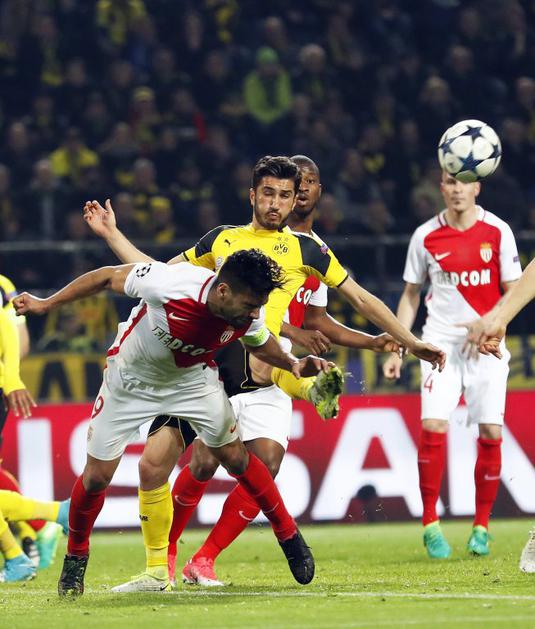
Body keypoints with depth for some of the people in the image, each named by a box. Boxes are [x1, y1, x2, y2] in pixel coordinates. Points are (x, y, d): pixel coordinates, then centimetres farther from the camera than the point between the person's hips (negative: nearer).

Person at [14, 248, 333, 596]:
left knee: (235, 457, -1)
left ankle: (289, 536, 19)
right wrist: (46, 304, -14)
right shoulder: (168, 283, -40)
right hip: (131, 380, -2)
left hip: (193, 379, 2)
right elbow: (107, 276, -21)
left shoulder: (250, 315, -26)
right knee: (97, 476, 0)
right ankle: (75, 559, 24)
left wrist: (294, 364, -18)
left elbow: (261, 343, 1)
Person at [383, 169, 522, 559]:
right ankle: (431, 524, -6)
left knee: (491, 433, -4)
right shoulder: (426, 236, 1)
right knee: (433, 426, -14)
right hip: (441, 341, 0)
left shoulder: (497, 231, -2)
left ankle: (481, 527, 10)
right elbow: (411, 294, 12)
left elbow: (513, 290, 1)